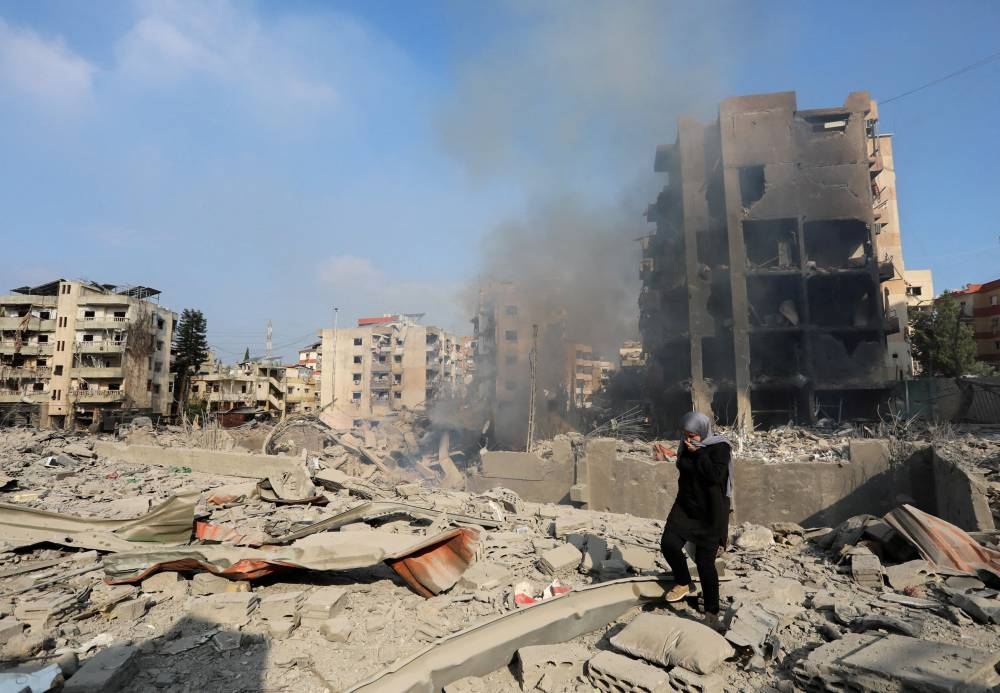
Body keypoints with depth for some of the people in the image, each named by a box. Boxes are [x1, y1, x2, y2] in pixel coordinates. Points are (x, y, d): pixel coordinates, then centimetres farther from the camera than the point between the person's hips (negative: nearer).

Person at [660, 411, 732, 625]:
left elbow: (716, 476, -26)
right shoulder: (686, 447, 4)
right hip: (685, 506, 5)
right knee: (669, 543, -13)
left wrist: (698, 453, -23)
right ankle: (684, 584, 15)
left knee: (705, 562, -3)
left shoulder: (720, 448, -12)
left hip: (710, 512, -5)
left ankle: (712, 613, 14)